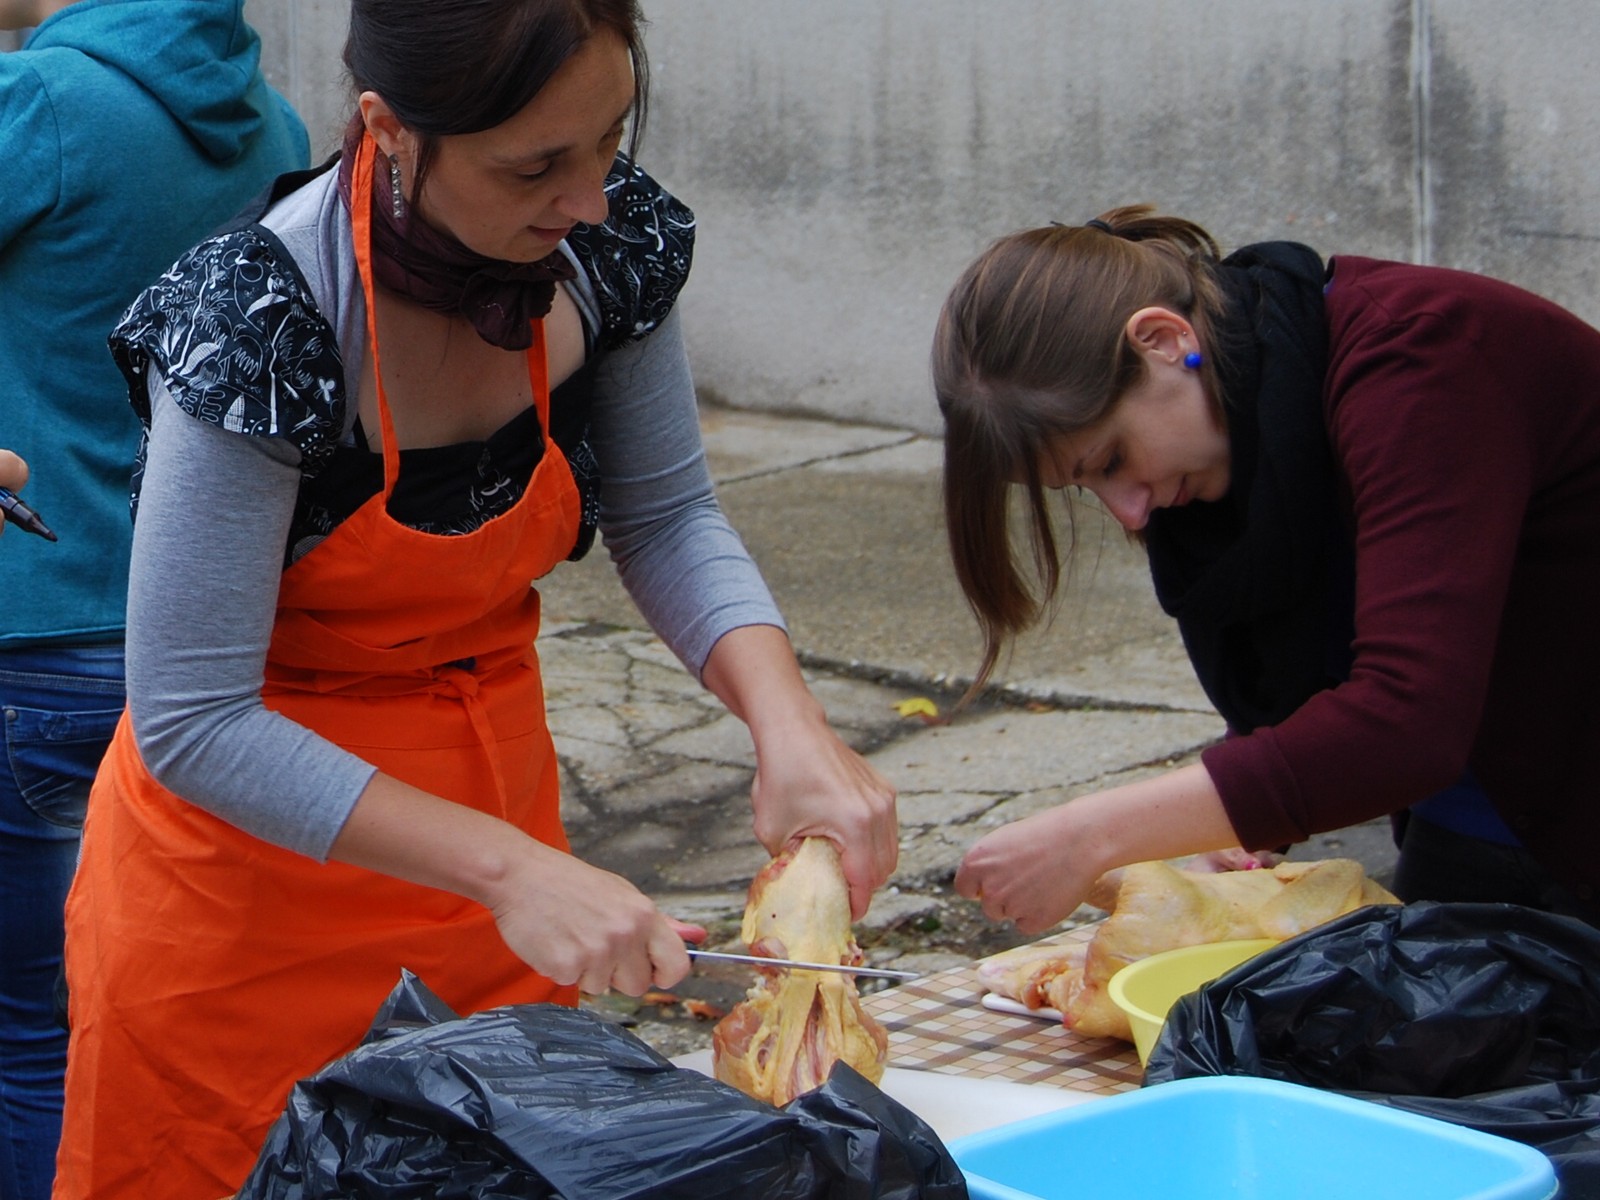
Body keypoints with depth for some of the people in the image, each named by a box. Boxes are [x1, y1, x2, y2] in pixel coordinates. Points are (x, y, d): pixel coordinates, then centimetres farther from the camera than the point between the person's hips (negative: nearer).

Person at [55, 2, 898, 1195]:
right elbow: (191, 725, -26)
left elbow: (666, 518, 0)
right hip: (254, 868, -5)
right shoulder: (260, 329, -29)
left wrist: (788, 719, -19)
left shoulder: (614, 247, -13)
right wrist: (509, 868, -32)